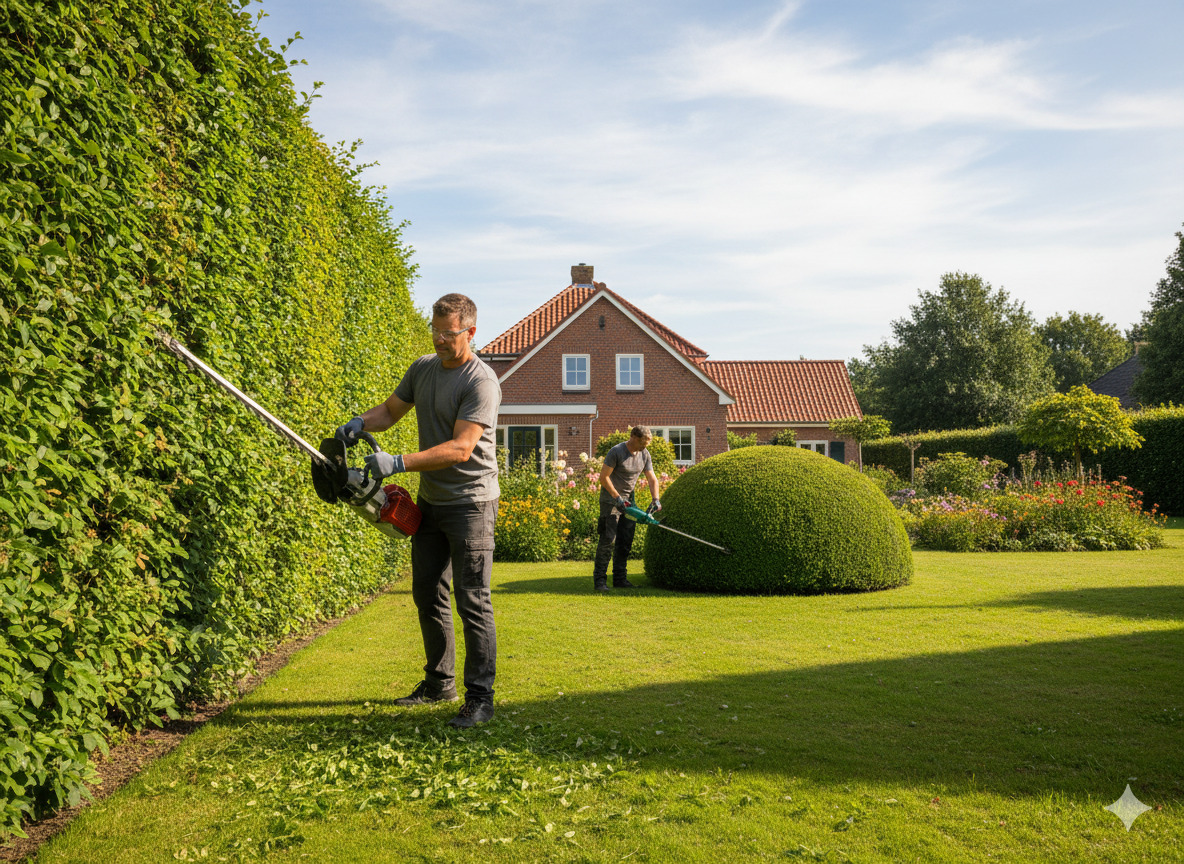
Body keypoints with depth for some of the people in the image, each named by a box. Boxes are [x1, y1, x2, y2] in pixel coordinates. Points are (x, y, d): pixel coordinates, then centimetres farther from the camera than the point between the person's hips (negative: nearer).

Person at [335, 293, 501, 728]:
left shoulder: (481, 382, -18)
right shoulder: (423, 368, 8)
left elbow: (460, 448, -26)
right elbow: (391, 409, 18)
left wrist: (398, 463, -31)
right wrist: (360, 423, -5)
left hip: (470, 504, -8)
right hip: (430, 501, 8)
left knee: (472, 602, -7)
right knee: (428, 594, 14)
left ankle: (480, 697, -1)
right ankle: (439, 684, 27)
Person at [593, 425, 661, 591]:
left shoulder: (645, 455, 3)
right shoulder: (616, 452, -17)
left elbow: (652, 479, 6)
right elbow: (603, 477, -16)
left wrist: (655, 500, -8)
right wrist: (617, 498, -17)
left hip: (628, 501, 7)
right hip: (611, 499, -7)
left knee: (625, 542, 5)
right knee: (608, 539, -11)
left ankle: (620, 579, 11)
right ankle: (599, 579, -8)